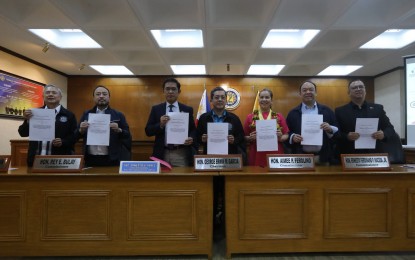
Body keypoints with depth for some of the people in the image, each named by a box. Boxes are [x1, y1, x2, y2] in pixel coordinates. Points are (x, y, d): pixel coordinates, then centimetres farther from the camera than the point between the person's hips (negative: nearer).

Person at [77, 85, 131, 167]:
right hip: (90, 159, 2)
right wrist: (81, 130, -10)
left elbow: (128, 137, 0)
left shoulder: (118, 115, 1)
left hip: (111, 159, -2)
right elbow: (77, 136, 11)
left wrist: (118, 130, -19)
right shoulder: (86, 114, 8)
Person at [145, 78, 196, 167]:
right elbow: (148, 131, 3)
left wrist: (191, 138, -14)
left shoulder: (187, 109, 7)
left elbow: (193, 130, 8)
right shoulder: (156, 109, 7)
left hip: (181, 154, 0)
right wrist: (160, 124, -15)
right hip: (162, 154, 1)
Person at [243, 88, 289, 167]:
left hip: (275, 155, 1)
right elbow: (244, 137, 8)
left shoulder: (279, 116, 6)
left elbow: (286, 135, 9)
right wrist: (250, 138, -11)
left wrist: (280, 138, -11)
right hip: (256, 156, 0)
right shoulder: (250, 117, 5)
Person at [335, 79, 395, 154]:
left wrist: (383, 134, -10)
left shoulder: (378, 108, 10)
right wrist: (347, 136, -21)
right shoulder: (340, 111, 2)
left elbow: (390, 128, 11)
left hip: (374, 156, 3)